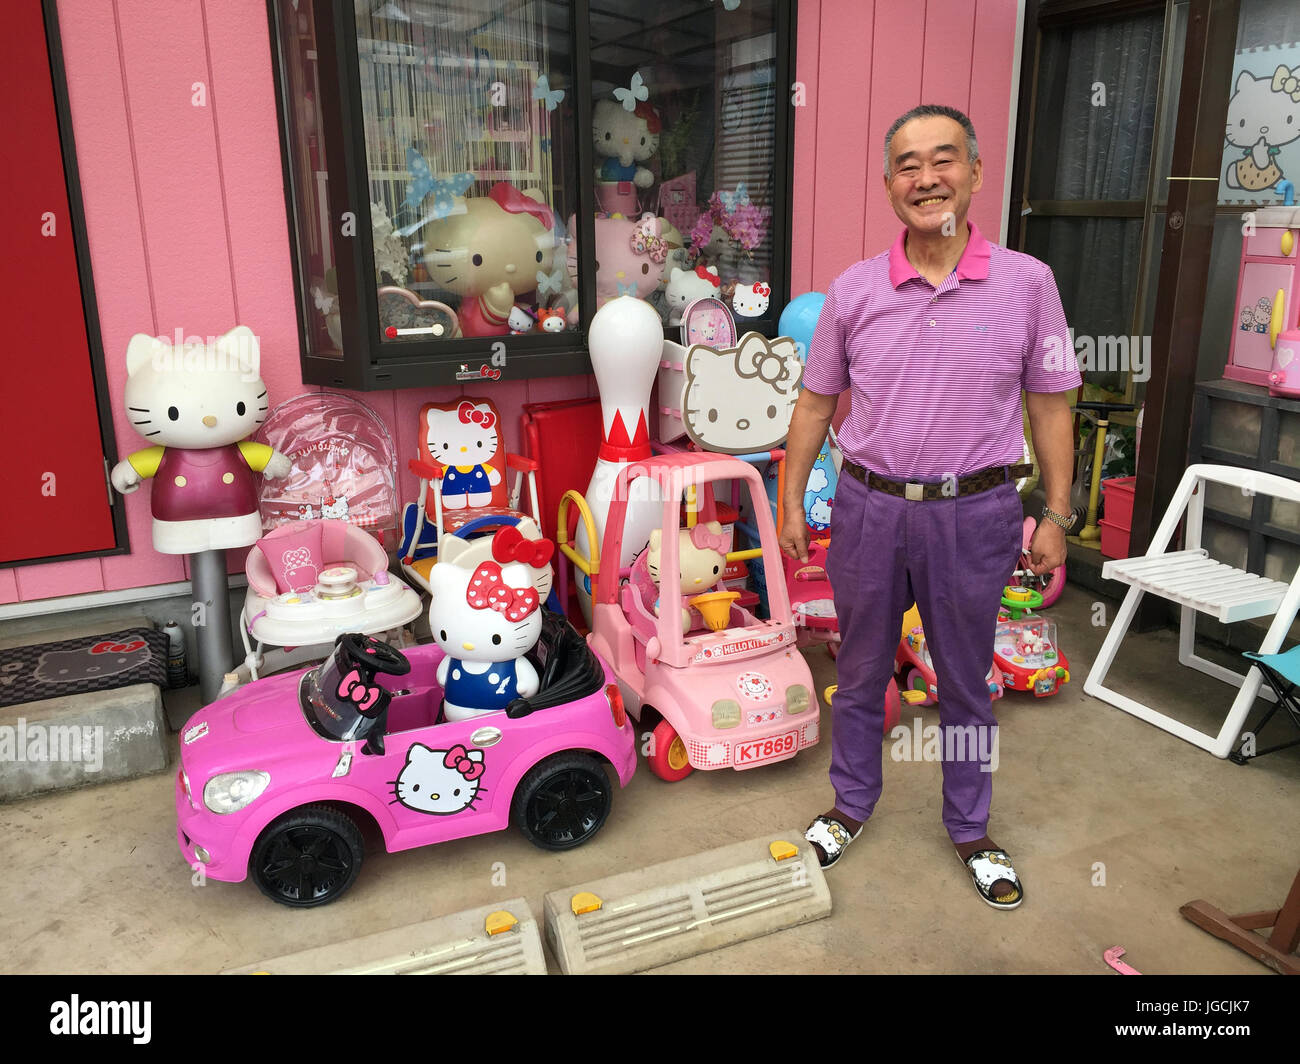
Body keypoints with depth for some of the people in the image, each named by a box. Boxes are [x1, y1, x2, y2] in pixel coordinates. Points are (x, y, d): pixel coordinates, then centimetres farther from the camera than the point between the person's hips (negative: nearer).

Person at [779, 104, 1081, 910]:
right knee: (861, 671, 16)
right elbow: (817, 402, 6)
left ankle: (971, 829, 35)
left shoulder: (1027, 283, -5)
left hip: (975, 514, -1)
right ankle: (852, 806, 38)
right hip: (869, 508, 1)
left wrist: (1055, 517, -1)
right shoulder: (853, 290, -2)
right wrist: (792, 504, 6)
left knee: (967, 682, 14)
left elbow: (1050, 405, 1)